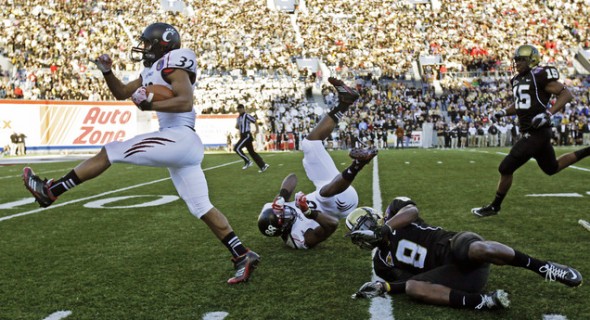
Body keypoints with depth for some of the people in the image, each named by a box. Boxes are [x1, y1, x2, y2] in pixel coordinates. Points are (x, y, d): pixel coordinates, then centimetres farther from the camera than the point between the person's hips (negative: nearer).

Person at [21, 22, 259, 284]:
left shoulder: (172, 63, -5)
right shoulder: (153, 72, 24)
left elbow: (186, 102, -19)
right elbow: (121, 93, 31)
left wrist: (147, 104, -18)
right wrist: (107, 71, 16)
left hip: (179, 138, -10)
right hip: (181, 144, 10)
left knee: (109, 152, -3)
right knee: (202, 208, 7)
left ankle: (50, 191, 5)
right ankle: (243, 256, 5)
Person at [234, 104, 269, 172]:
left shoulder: (247, 116, -11)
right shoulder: (239, 117, 16)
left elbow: (255, 122, -6)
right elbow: (237, 127, 27)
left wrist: (257, 130, 1)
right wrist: (237, 126, 8)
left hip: (247, 135, -9)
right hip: (243, 136, 9)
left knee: (237, 148, -15)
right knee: (252, 152, 8)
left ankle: (247, 161, -7)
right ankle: (263, 165, 9)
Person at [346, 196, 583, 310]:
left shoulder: (395, 210, 11)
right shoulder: (382, 262, 20)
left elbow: (412, 211, -13)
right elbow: (412, 282, 9)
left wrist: (384, 228, -21)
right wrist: (383, 287, -7)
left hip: (454, 246, -4)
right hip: (449, 271, 4)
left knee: (479, 250, -39)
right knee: (413, 289, -27)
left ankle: (544, 268, -23)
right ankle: (484, 301, -35)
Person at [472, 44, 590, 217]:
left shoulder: (540, 76, -13)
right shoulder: (518, 80, 12)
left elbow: (567, 94, -14)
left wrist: (548, 113, -25)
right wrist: (504, 112, 9)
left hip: (537, 133, -10)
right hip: (531, 133, 10)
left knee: (506, 168, -6)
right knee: (552, 168, 25)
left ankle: (495, 206, 11)